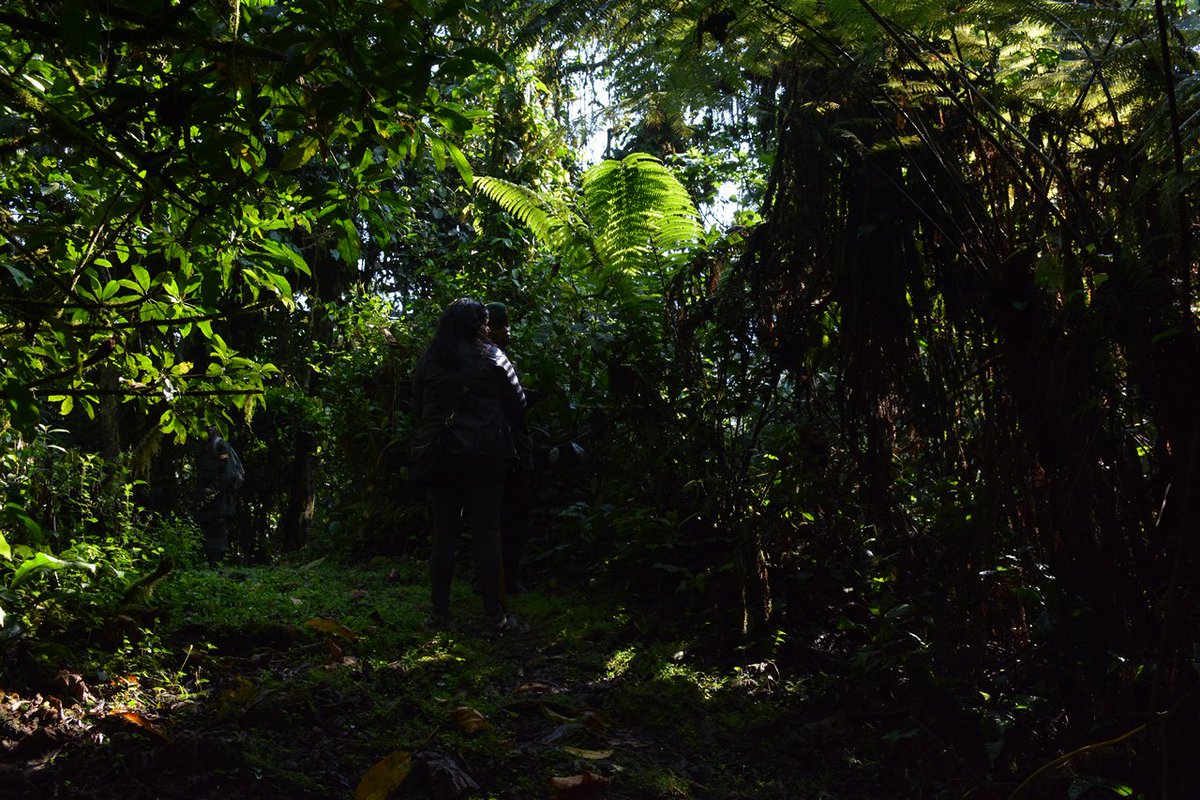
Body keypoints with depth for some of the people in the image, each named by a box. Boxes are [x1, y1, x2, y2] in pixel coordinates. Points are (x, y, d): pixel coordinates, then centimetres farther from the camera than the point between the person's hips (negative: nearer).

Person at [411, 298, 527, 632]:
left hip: (439, 455, 3)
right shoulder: (491, 357, -3)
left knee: (443, 534, 7)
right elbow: (517, 403, 1)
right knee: (487, 533, 1)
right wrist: (498, 426, 19)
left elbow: (417, 409, 12)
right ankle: (495, 614, 3)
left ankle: (440, 614, 9)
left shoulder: (427, 360, 7)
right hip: (485, 454, -3)